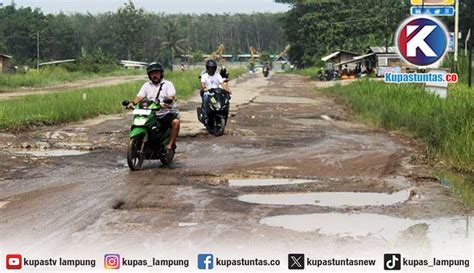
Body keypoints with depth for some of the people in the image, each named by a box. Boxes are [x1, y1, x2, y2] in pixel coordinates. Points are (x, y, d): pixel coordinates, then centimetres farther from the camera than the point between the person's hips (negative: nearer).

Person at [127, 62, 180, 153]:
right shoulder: (147, 85, 18)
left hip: (166, 113, -4)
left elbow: (171, 96, -11)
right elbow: (139, 96, 6)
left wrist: (166, 102, -34)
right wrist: (133, 103, -16)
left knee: (176, 121, -32)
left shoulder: (168, 84, 6)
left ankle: (170, 145, -26)